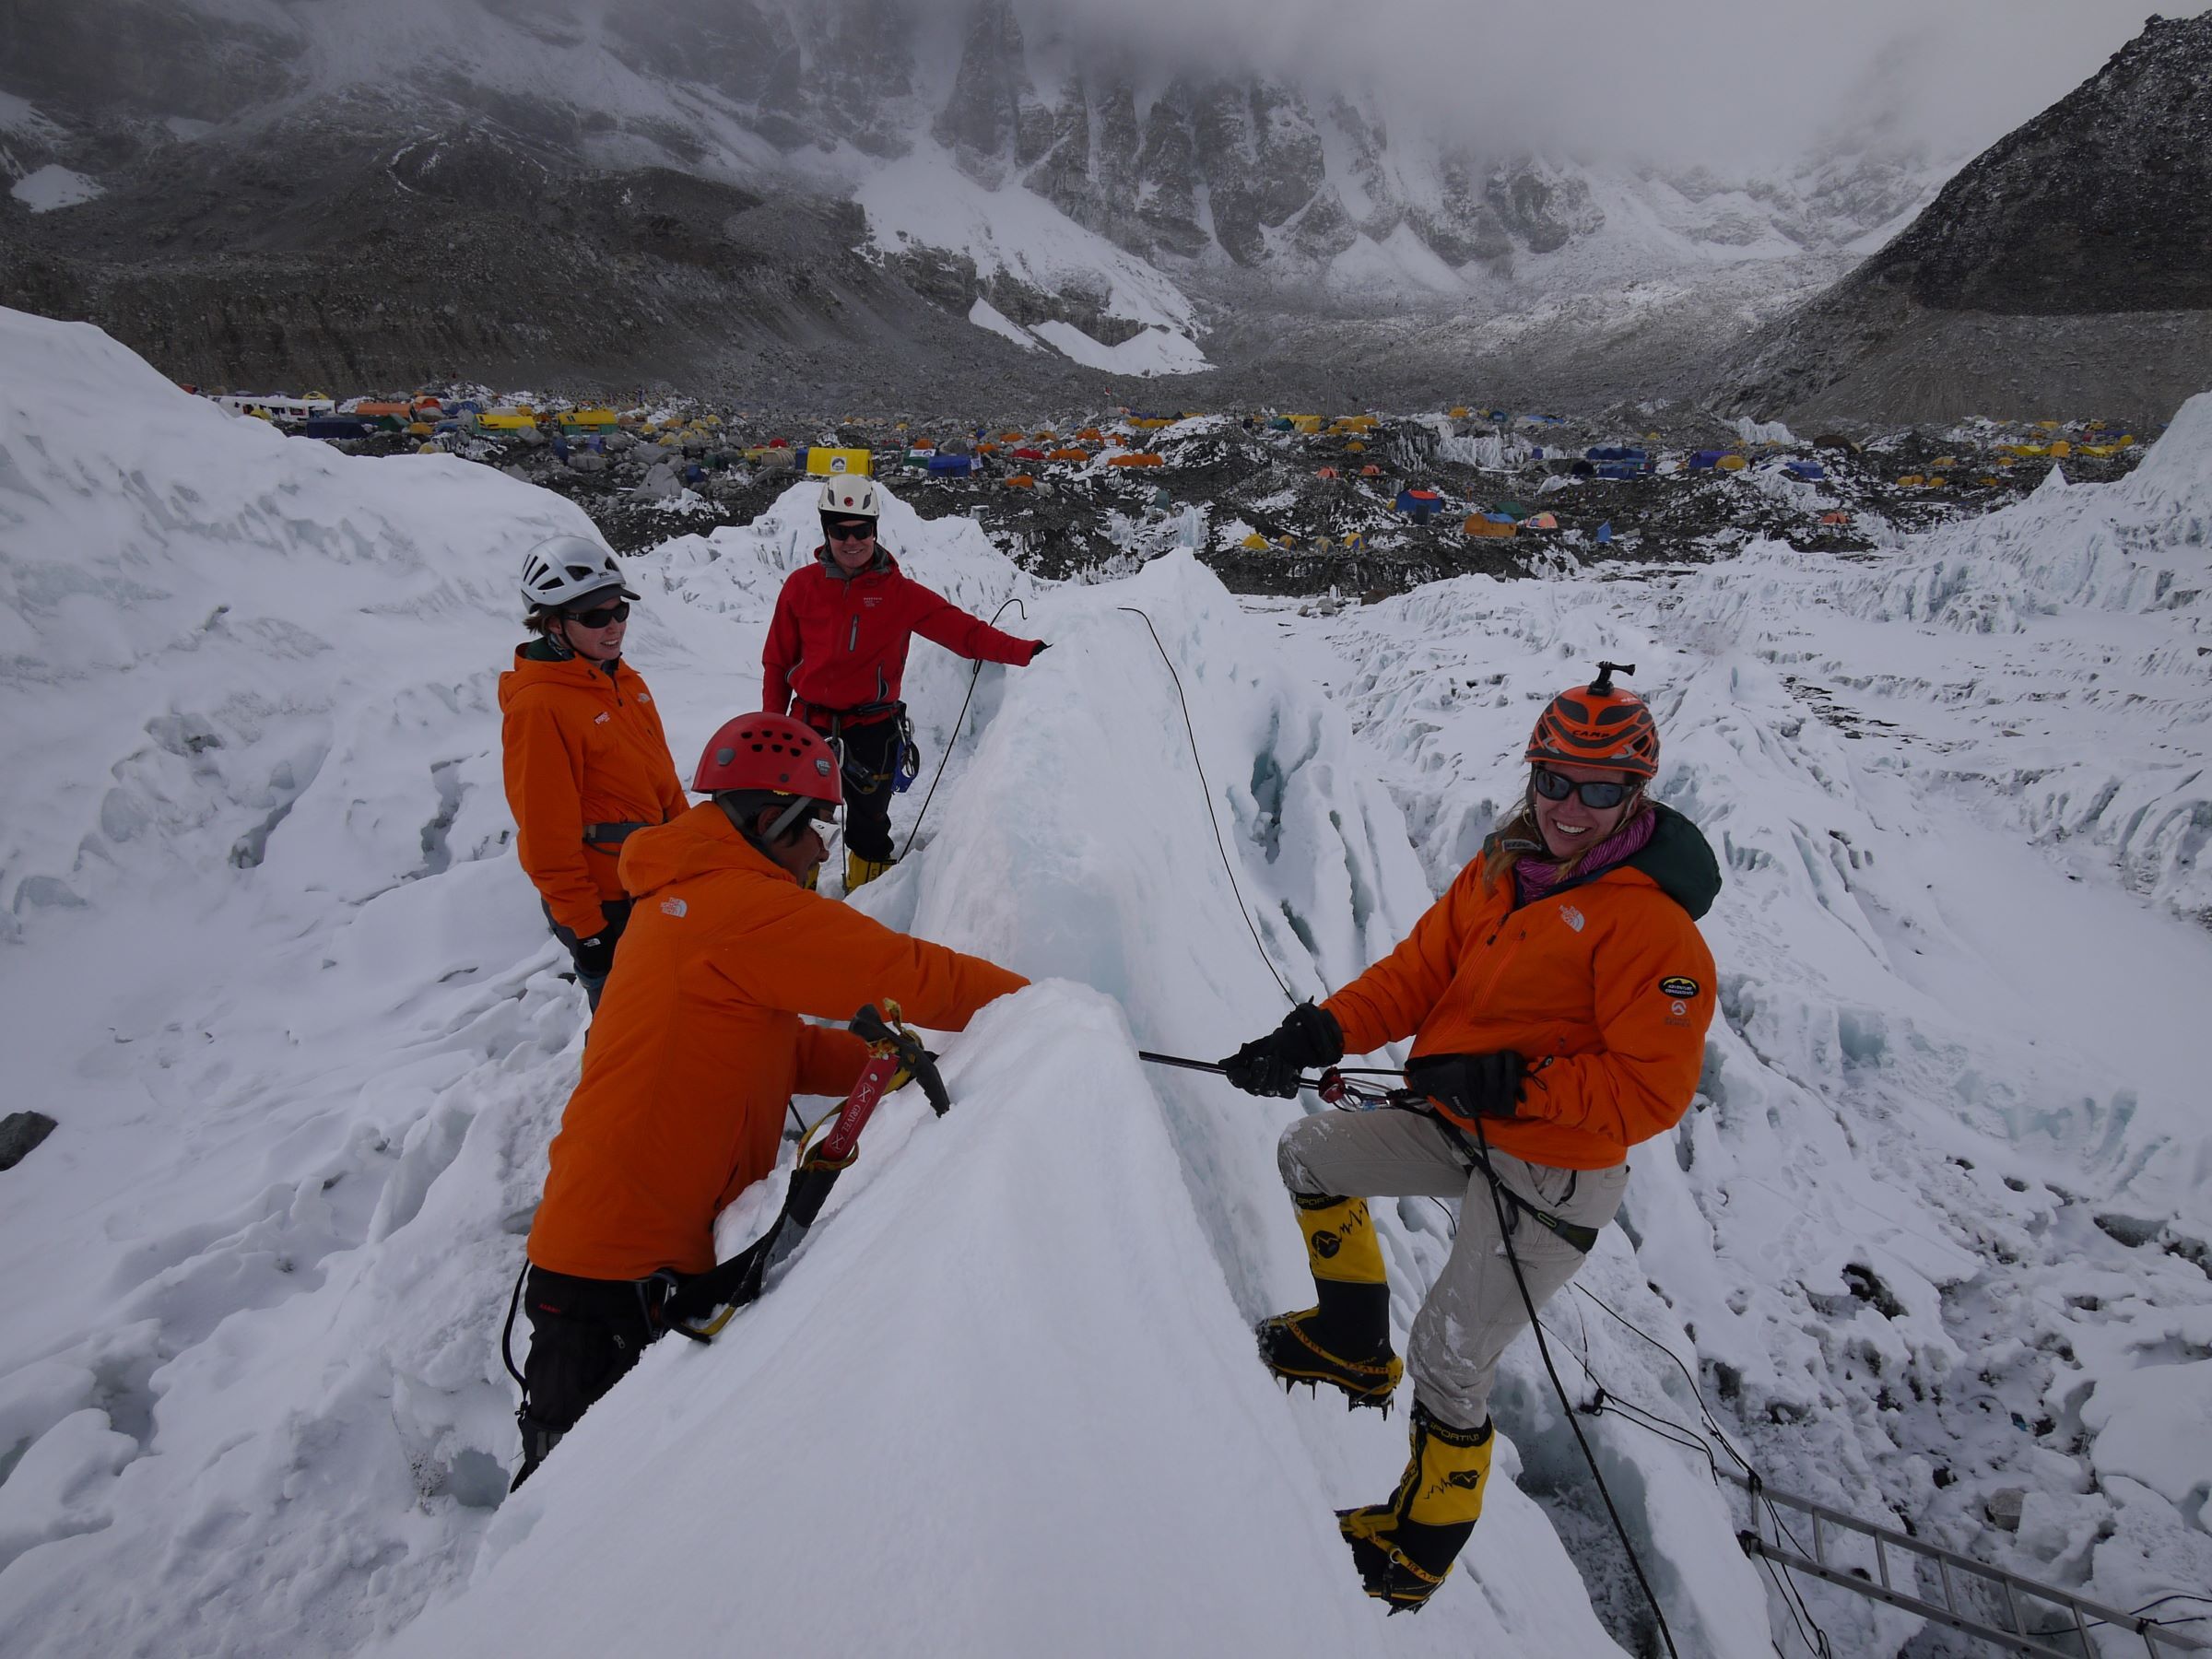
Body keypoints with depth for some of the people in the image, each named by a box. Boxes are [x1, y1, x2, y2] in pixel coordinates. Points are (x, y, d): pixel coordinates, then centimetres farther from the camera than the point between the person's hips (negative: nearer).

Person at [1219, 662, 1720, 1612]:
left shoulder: (1651, 926, -22)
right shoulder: (1500, 870, -1)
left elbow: (1653, 1093, -22)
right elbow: (1418, 972, -1)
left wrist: (1512, 1084, -28)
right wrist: (1318, 1034, -15)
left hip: (1553, 1177, -7)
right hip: (1458, 1130, 8)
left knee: (1449, 1357, -2)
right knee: (1307, 1155, 13)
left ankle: (1427, 1539, 29)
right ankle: (1355, 1345, 32)